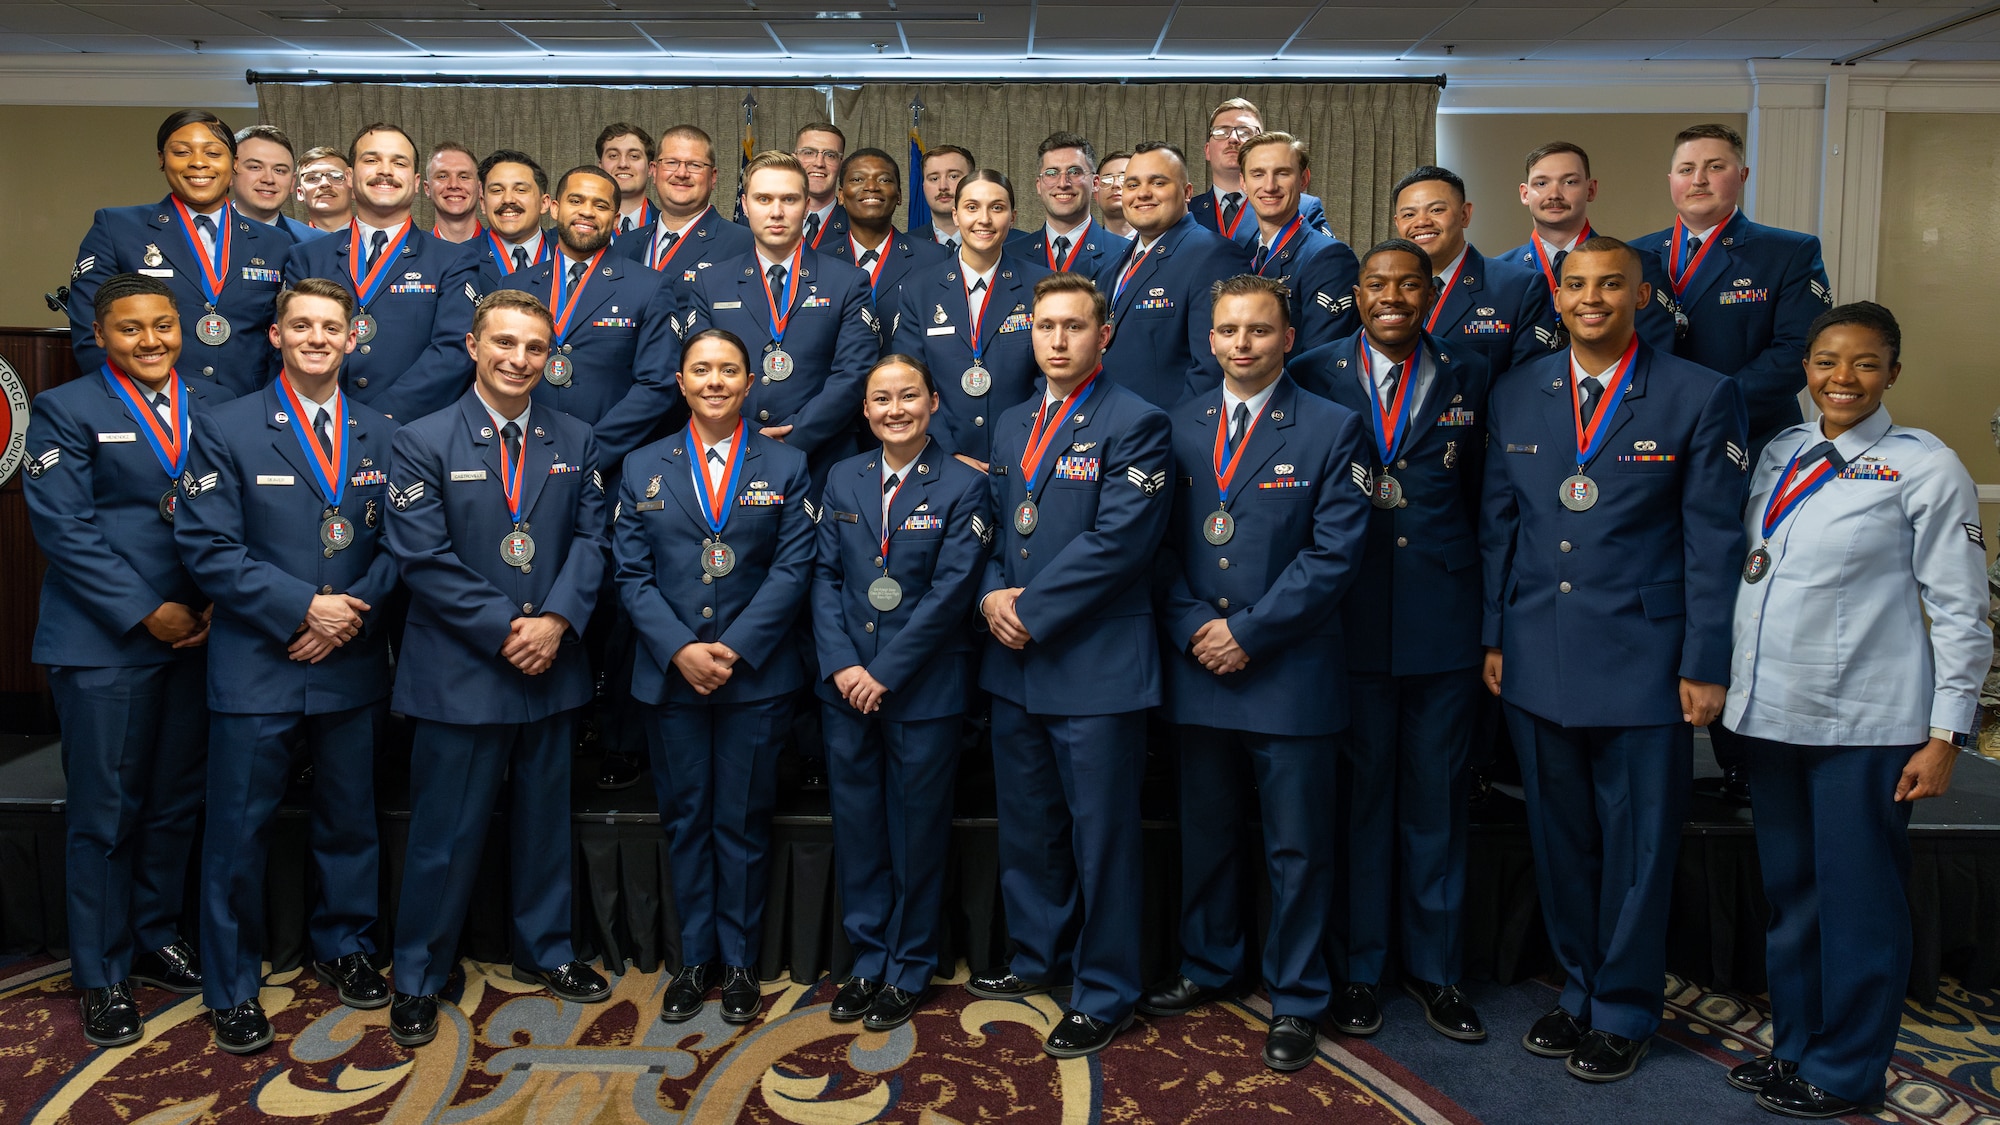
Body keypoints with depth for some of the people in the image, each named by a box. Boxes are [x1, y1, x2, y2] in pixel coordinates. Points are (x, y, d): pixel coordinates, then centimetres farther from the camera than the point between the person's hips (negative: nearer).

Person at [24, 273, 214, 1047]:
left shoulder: (211, 409, 11)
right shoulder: (65, 411, 0)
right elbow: (64, 528, -8)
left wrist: (218, 605, -5)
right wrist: (145, 614, -13)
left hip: (196, 635, 4)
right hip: (105, 642, -4)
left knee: (175, 802, 12)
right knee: (103, 811, 3)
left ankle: (155, 937, 29)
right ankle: (102, 976, 16)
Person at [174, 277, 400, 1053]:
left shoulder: (380, 436, 8)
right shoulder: (226, 429, -2)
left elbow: (397, 543, 5)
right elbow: (207, 546, -9)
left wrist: (354, 610, -12)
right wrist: (302, 607, -16)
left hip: (350, 662, 3)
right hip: (256, 663, -3)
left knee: (350, 818, 15)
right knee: (239, 830, 4)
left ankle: (343, 945, 35)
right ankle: (232, 987, 19)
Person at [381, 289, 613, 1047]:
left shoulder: (575, 443, 7)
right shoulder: (423, 442, -5)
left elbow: (591, 537, 1)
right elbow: (422, 558, -11)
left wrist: (555, 621, -14)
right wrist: (504, 629, -16)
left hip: (550, 665, 4)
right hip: (459, 668, -4)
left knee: (544, 818, 16)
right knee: (446, 831, 5)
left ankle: (544, 951, 34)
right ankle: (418, 979, 22)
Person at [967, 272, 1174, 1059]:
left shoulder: (1135, 425, -9)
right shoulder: (1012, 424, 15)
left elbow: (1116, 540, -18)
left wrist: (1031, 610, -16)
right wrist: (991, 595, -4)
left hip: (1096, 665, -7)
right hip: (1015, 665, 7)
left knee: (1101, 834, 3)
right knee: (1027, 824, 19)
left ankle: (1104, 994, 17)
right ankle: (1038, 956, 37)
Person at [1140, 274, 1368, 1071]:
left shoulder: (1330, 429, -4)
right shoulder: (1178, 425, 7)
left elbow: (1334, 553, -10)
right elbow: (1162, 546, 7)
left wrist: (1247, 632, -14)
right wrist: (1191, 630, -8)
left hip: (1289, 671, -3)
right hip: (1198, 671, 4)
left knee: (1296, 848, 7)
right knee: (1205, 834, 17)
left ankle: (1295, 1000, 22)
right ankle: (1208, 967, 36)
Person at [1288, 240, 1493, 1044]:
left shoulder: (1468, 378, 7)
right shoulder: (1314, 375, 2)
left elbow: (1480, 494, 8)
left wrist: (1483, 598, 2)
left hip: (1445, 615, 2)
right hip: (1351, 615, -1)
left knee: (1437, 795, 10)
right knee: (1358, 791, 7)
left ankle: (1435, 968, 26)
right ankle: (1359, 968, 22)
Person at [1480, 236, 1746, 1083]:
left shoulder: (1699, 397, -4)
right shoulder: (1515, 397, 7)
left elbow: (1714, 542, -5)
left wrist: (1704, 665, -7)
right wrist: (1493, 637, 7)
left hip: (1643, 663, -3)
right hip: (1537, 661, 4)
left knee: (1636, 847, 7)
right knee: (1559, 840, 14)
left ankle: (1624, 1012, 25)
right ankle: (1579, 989, 32)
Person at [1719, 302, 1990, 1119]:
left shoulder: (1926, 468, -5)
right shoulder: (1780, 454, 9)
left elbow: (1959, 611, -6)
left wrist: (1946, 735, -9)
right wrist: (1729, 689, 9)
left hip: (1862, 725, -5)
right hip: (1770, 713, 5)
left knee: (1858, 900, 4)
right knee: (1788, 891, 15)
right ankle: (1794, 1047, 30)